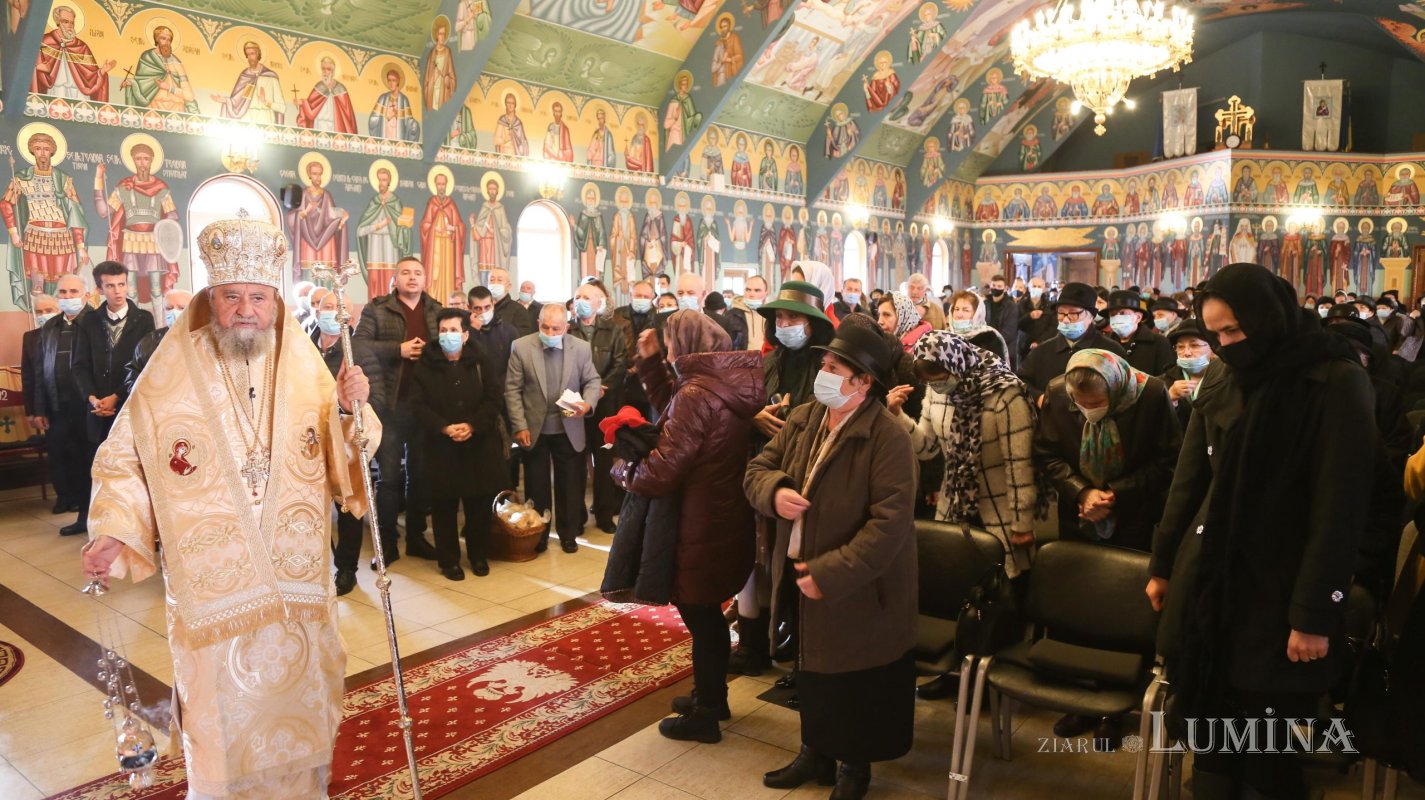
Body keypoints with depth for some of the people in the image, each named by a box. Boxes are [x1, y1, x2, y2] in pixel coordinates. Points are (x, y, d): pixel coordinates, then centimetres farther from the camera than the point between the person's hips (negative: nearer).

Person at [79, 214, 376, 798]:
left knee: (298, 694, 16)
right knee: (224, 710, 8)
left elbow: (338, 464, 1)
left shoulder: (305, 367, 1)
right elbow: (125, 462, 0)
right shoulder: (170, 374, -5)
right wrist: (112, 532, -13)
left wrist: (349, 411, -17)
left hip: (297, 584, 2)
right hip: (211, 583, -2)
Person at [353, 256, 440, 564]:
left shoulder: (436, 310, 10)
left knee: (421, 474, 12)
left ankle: (416, 536, 24)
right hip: (390, 403, -3)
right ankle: (387, 542, 14)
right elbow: (357, 345, -12)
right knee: (388, 476, 4)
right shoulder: (377, 309, 0)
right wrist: (398, 348, -19)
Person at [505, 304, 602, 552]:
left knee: (569, 485, 11)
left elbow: (593, 381, 1)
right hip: (534, 429, 0)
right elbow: (512, 389, -7)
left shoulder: (581, 347, -7)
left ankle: (568, 534, 29)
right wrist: (520, 426, -11)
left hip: (569, 429, 1)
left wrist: (588, 403, -21)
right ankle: (538, 535, 29)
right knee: (536, 486, 13)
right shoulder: (521, 347, -9)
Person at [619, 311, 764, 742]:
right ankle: (712, 698, 40)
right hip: (727, 519, 9)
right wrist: (651, 364, 10)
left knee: (700, 617, 8)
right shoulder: (727, 384, 4)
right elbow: (671, 410, 16)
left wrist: (622, 470, -7)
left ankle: (705, 715, 25)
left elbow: (660, 472, -26)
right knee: (708, 614, 23)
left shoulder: (696, 394, -24)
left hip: (700, 529, -9)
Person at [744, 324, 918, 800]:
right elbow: (758, 468, 7)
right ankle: (816, 752, 45)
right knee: (809, 671, 22)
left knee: (853, 686, 13)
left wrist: (830, 574, -28)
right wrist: (774, 491, -18)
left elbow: (890, 522, -26)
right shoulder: (801, 419, 1)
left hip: (855, 591, -6)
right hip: (798, 576, 6)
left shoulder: (887, 436, -21)